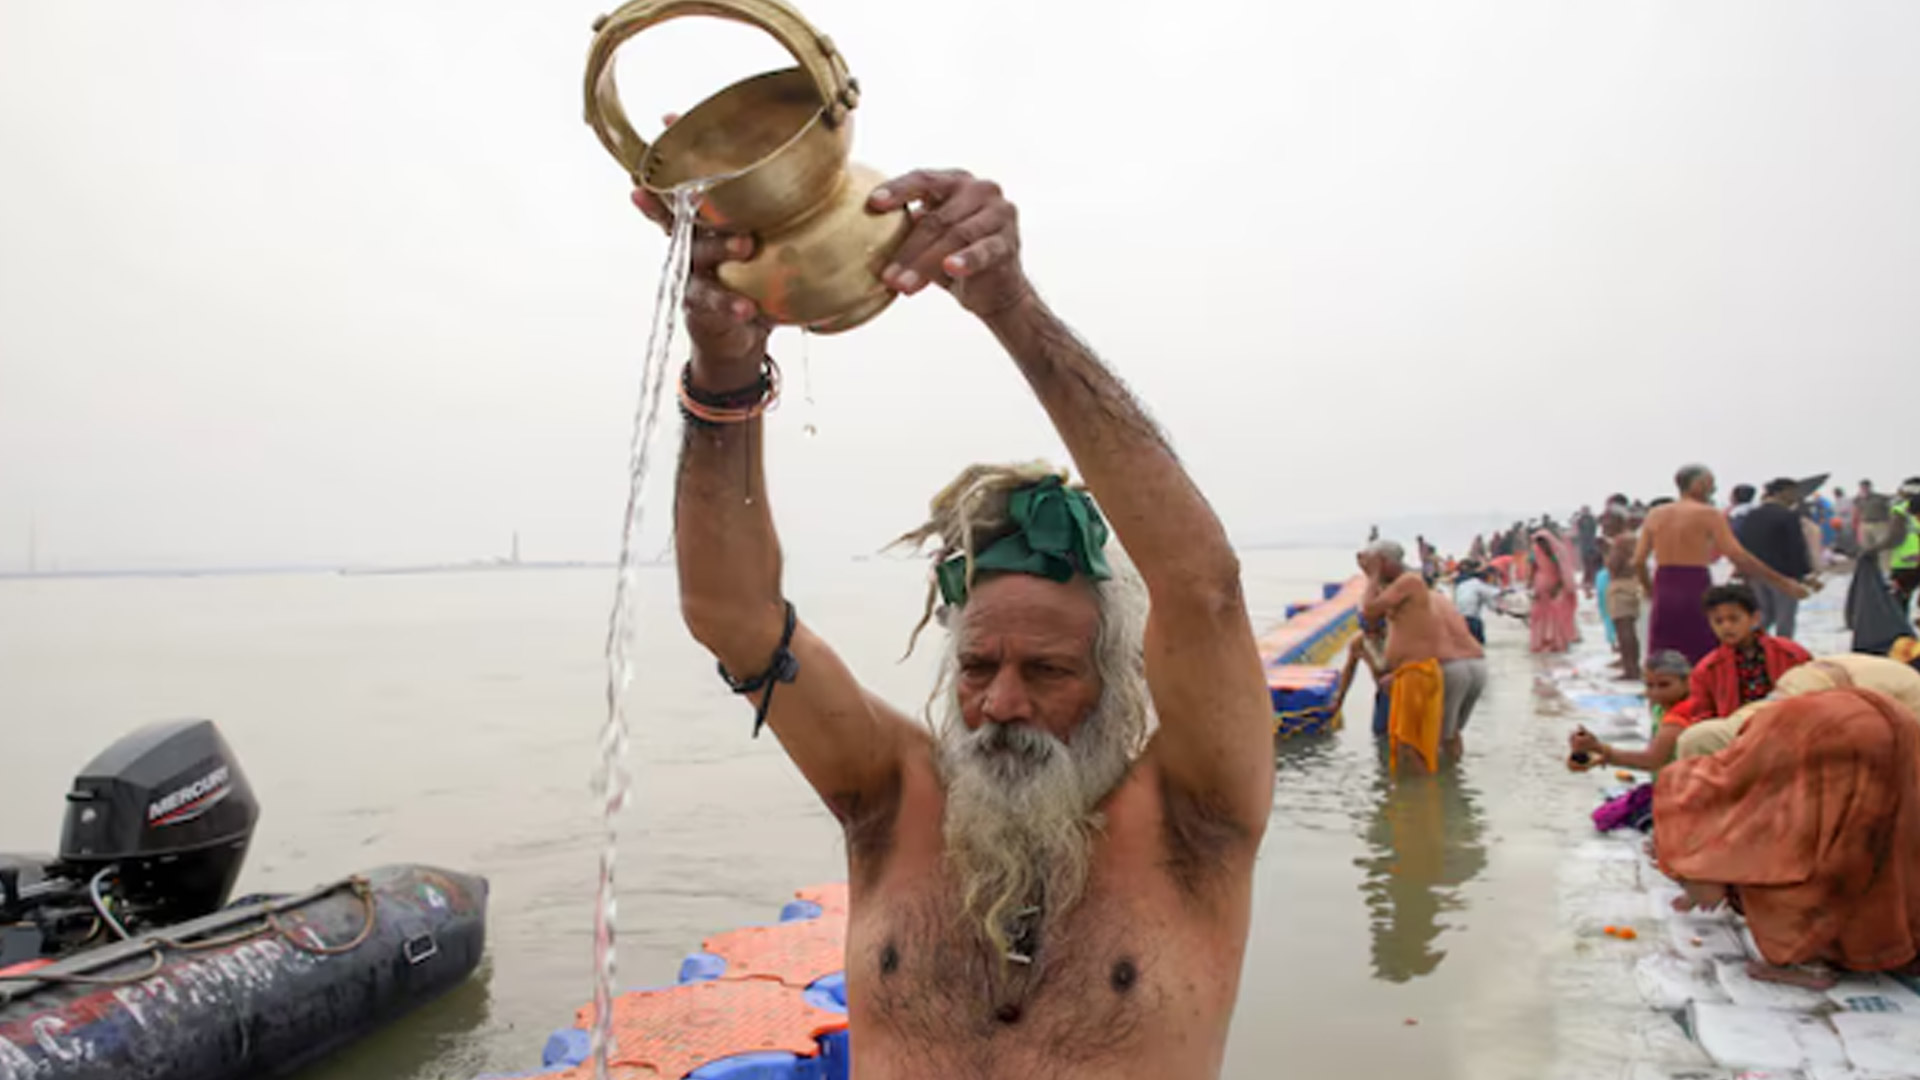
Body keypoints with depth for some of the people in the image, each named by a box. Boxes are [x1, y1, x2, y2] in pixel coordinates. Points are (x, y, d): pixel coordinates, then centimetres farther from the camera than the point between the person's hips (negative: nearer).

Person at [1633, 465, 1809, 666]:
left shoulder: (1655, 514, 9)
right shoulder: (1708, 514, -5)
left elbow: (1638, 561, 7)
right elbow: (1739, 557, -12)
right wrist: (1784, 583, -9)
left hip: (1663, 592, 5)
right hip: (1695, 590, -5)